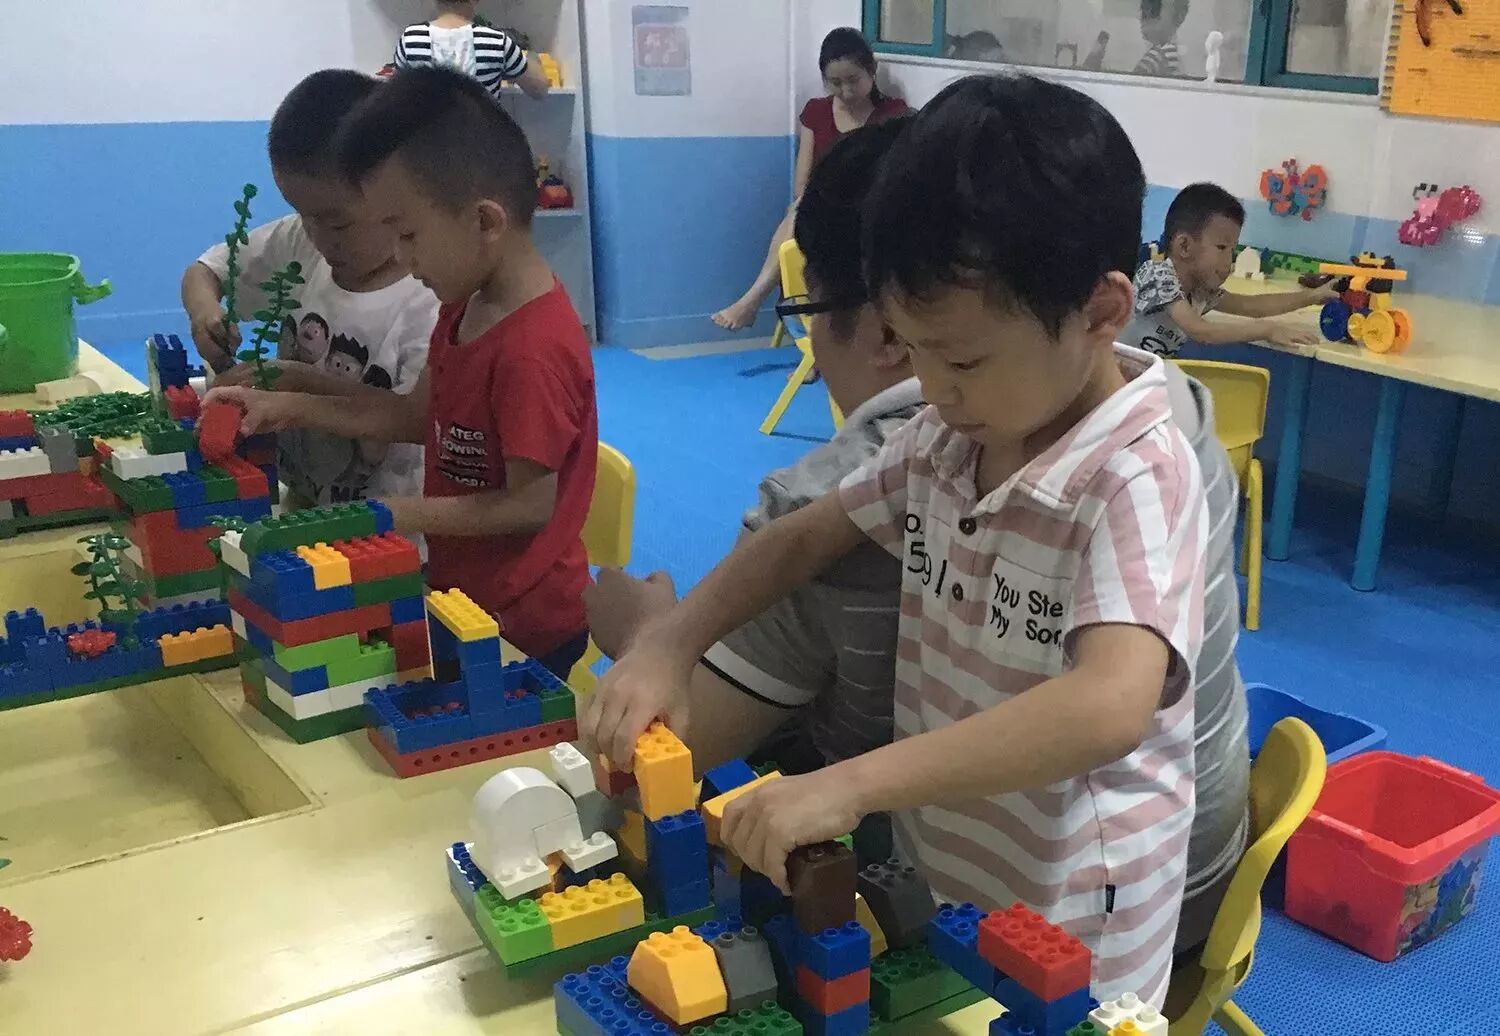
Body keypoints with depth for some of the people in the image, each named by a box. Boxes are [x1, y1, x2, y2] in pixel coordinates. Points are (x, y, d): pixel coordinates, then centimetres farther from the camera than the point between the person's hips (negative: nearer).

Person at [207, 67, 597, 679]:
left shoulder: (533, 351, -28)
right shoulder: (467, 307, 2)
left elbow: (530, 505, -24)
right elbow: (422, 416, 11)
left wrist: (395, 517, -19)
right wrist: (293, 409, 3)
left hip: (520, 626, -9)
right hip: (461, 594, 9)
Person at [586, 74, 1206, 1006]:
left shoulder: (1136, 478, -25)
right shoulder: (945, 440, -4)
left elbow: (1111, 706, -38)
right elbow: (806, 537, 8)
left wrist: (851, 784, -40)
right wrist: (669, 646, -6)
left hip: (1062, 939, -6)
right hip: (929, 873, 6)